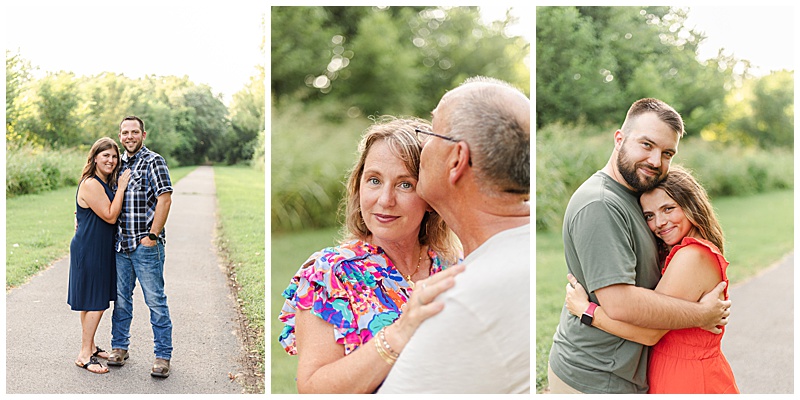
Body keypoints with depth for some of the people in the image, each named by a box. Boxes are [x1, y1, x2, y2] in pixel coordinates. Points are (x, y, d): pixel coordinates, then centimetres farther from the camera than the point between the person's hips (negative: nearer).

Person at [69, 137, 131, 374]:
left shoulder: (107, 184, 12)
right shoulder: (91, 184, -18)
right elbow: (110, 216, -20)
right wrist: (121, 187, -16)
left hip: (101, 249, 10)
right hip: (89, 250, -10)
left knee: (93, 302, 17)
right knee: (95, 303, -6)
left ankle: (90, 347, 27)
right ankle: (84, 355, 2)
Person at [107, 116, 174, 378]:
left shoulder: (153, 161, -5)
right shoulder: (119, 164, 15)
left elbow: (165, 199, -13)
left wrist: (152, 236, -16)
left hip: (146, 244, -6)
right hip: (121, 244, 6)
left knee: (155, 300, -2)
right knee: (121, 298, 14)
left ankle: (163, 356, 5)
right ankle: (119, 347, 27)